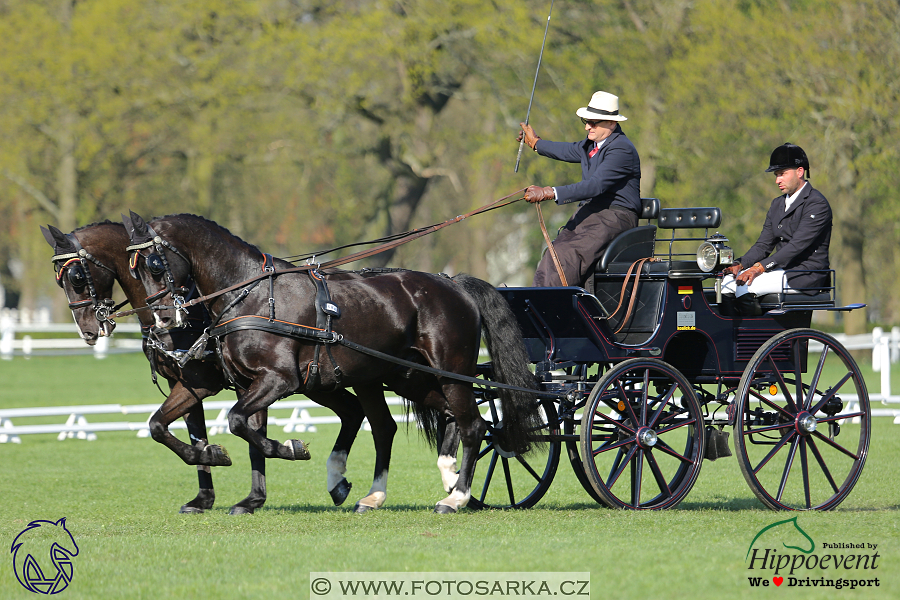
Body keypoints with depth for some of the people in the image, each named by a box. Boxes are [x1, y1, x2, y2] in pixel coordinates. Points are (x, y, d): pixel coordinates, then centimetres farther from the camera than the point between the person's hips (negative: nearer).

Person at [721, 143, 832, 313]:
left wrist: (759, 267, -27)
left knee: (745, 285, -25)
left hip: (805, 276, -8)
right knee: (729, 279, -9)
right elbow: (763, 245, 15)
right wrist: (740, 264, -6)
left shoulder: (817, 204, -11)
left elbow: (797, 245, -20)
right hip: (781, 271, 8)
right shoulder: (777, 205, 18)